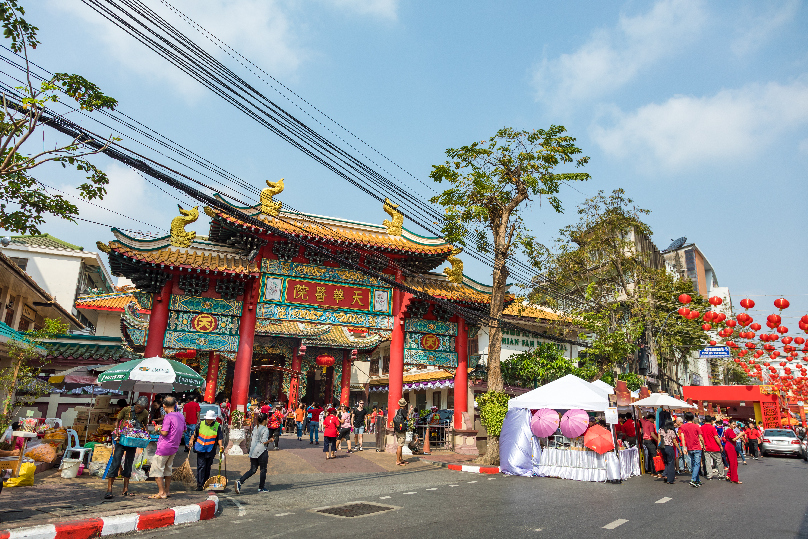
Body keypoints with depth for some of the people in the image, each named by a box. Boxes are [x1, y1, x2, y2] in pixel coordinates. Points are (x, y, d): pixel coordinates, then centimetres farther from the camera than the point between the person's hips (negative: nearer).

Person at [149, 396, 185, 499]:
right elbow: (184, 429, 16)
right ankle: (167, 490, 24)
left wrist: (159, 429, -3)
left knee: (156, 469, 2)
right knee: (167, 469, 19)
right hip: (174, 447, 8)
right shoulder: (181, 415, 7)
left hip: (164, 447, -8)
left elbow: (164, 433, -21)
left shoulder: (168, 417, -17)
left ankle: (161, 492, 2)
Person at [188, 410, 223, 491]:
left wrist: (220, 445, -12)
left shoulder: (217, 426, 1)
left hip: (211, 451, 1)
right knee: (201, 466, -5)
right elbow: (194, 434, 10)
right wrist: (192, 440, -7)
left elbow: (219, 438, 1)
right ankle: (199, 484, 0)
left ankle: (205, 483, 21)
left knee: (208, 467, 9)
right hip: (200, 449, -1)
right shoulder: (200, 424, 2)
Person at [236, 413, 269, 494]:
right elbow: (264, 441, -18)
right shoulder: (265, 429, -12)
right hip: (261, 451, -7)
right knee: (263, 469, 8)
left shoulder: (255, 428, 11)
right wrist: (270, 440, -1)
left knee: (253, 470, 11)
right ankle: (261, 487, 15)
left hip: (253, 451, 7)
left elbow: (253, 439, 15)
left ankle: (240, 481, -6)